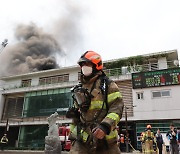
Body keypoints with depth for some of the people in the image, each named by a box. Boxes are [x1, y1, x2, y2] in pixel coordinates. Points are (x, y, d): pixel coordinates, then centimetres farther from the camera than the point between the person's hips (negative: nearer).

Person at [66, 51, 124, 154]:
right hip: (83, 138, 4)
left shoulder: (108, 85, -2)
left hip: (105, 137, -3)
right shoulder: (79, 89, 17)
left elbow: (117, 107, -13)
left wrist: (105, 126, -25)